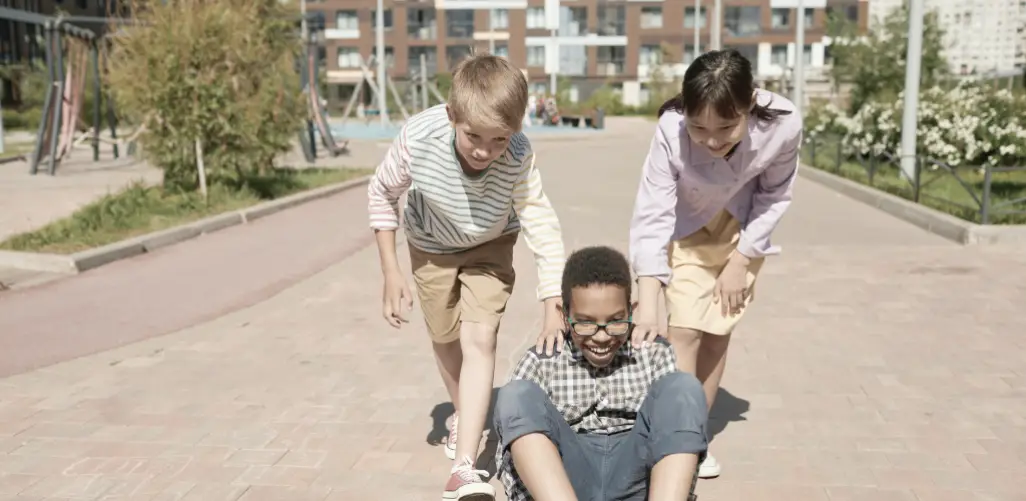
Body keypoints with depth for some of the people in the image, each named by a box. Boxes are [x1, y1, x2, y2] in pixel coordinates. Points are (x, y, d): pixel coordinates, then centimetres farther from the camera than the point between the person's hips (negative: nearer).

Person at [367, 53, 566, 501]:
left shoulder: (518, 158, -37)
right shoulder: (418, 138, -35)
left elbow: (543, 228, -36)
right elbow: (382, 195, -18)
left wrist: (554, 309, -43)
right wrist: (390, 272, -17)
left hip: (490, 246, -1)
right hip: (431, 244, 2)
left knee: (479, 340, -15)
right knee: (445, 337, 16)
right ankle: (463, 415, 44)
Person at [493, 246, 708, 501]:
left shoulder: (653, 354, 10)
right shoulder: (543, 361, 7)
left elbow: (679, 415, 4)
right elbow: (515, 416, 1)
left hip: (633, 477, 1)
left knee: (683, 387, -18)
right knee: (517, 395, -21)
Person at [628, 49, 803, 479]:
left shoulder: (783, 125, -33)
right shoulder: (671, 131, -38)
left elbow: (774, 196, -15)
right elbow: (651, 215, -35)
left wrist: (741, 260, -12)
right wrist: (648, 303, -41)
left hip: (744, 230, 2)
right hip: (687, 227, -1)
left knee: (717, 332, 5)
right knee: (685, 329, -10)